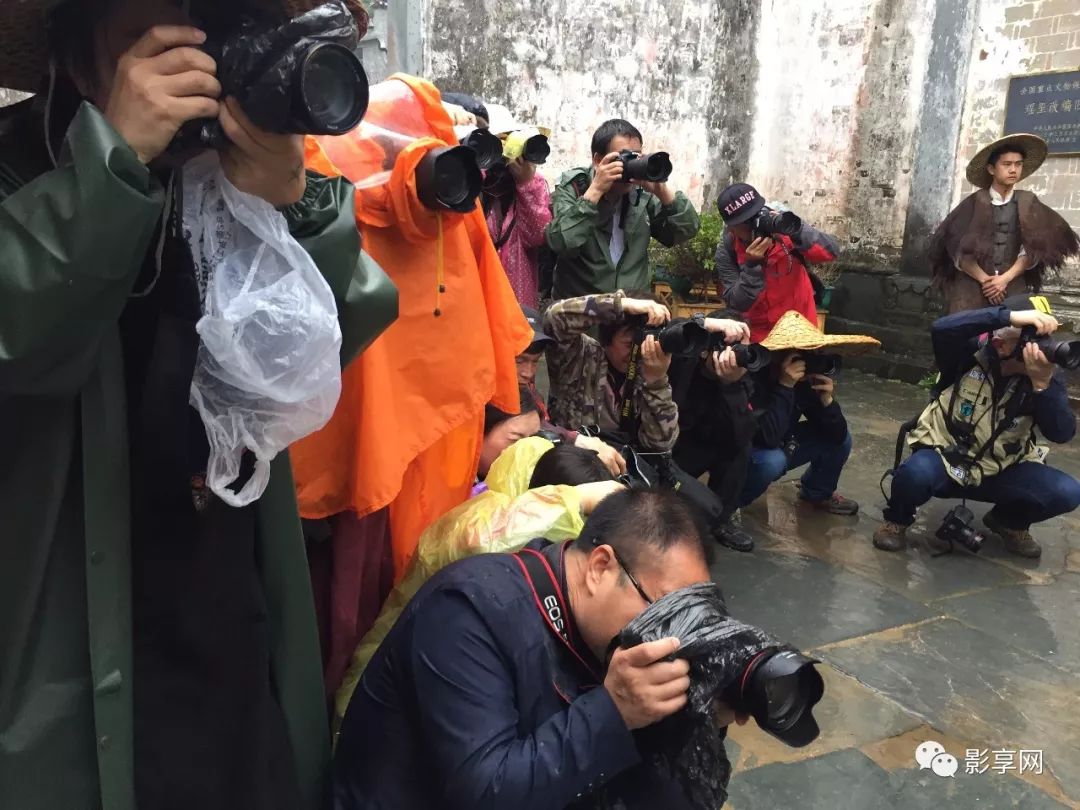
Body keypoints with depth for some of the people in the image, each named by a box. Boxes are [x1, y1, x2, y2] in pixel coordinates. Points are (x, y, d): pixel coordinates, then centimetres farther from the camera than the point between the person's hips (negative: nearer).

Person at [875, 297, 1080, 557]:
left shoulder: (1047, 373, -7)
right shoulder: (972, 354, -16)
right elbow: (942, 328, -39)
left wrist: (1042, 384, -34)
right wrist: (1010, 316, -45)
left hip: (1001, 471, 4)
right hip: (943, 460, -4)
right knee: (915, 474, -37)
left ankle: (1009, 521, 15)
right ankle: (897, 520, 0)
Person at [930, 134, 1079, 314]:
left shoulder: (1027, 203, 11)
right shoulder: (974, 203, 5)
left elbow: (1032, 251, 4)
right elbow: (958, 250, -3)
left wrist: (1005, 279, -10)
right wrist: (984, 279, -11)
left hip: (1013, 288, 1)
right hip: (971, 287, -1)